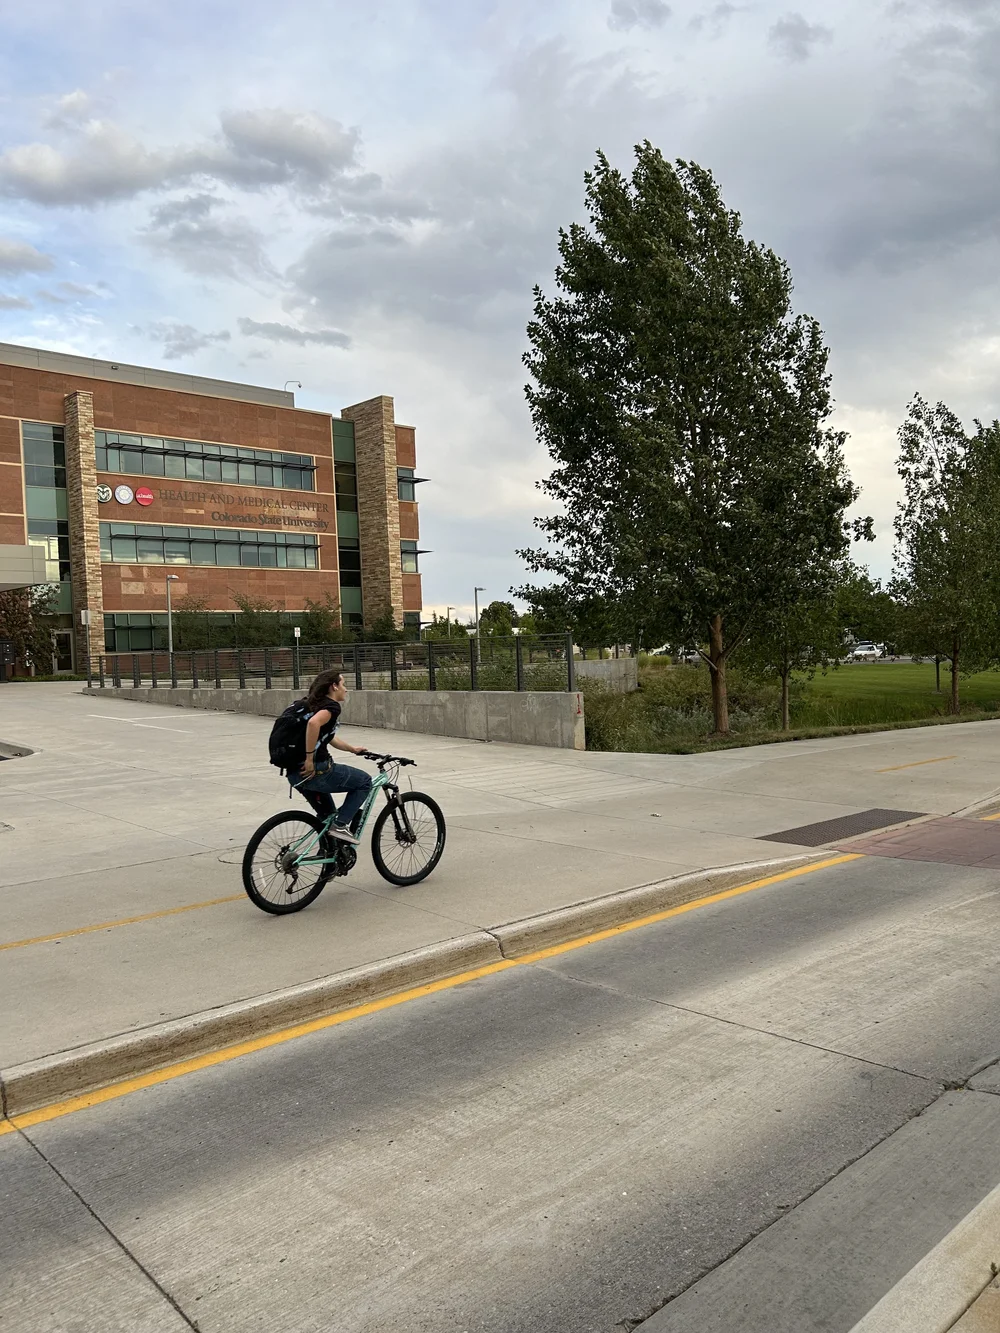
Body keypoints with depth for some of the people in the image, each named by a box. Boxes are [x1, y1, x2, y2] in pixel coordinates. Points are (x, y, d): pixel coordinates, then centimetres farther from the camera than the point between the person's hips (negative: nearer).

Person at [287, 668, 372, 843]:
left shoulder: (316, 703, 20)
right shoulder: (332, 706, -10)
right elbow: (313, 723, -33)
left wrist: (353, 749, 45)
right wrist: (309, 758, -26)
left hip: (295, 773, 9)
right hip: (315, 770, -9)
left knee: (327, 816, 32)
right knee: (364, 782, 11)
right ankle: (341, 824, 2)